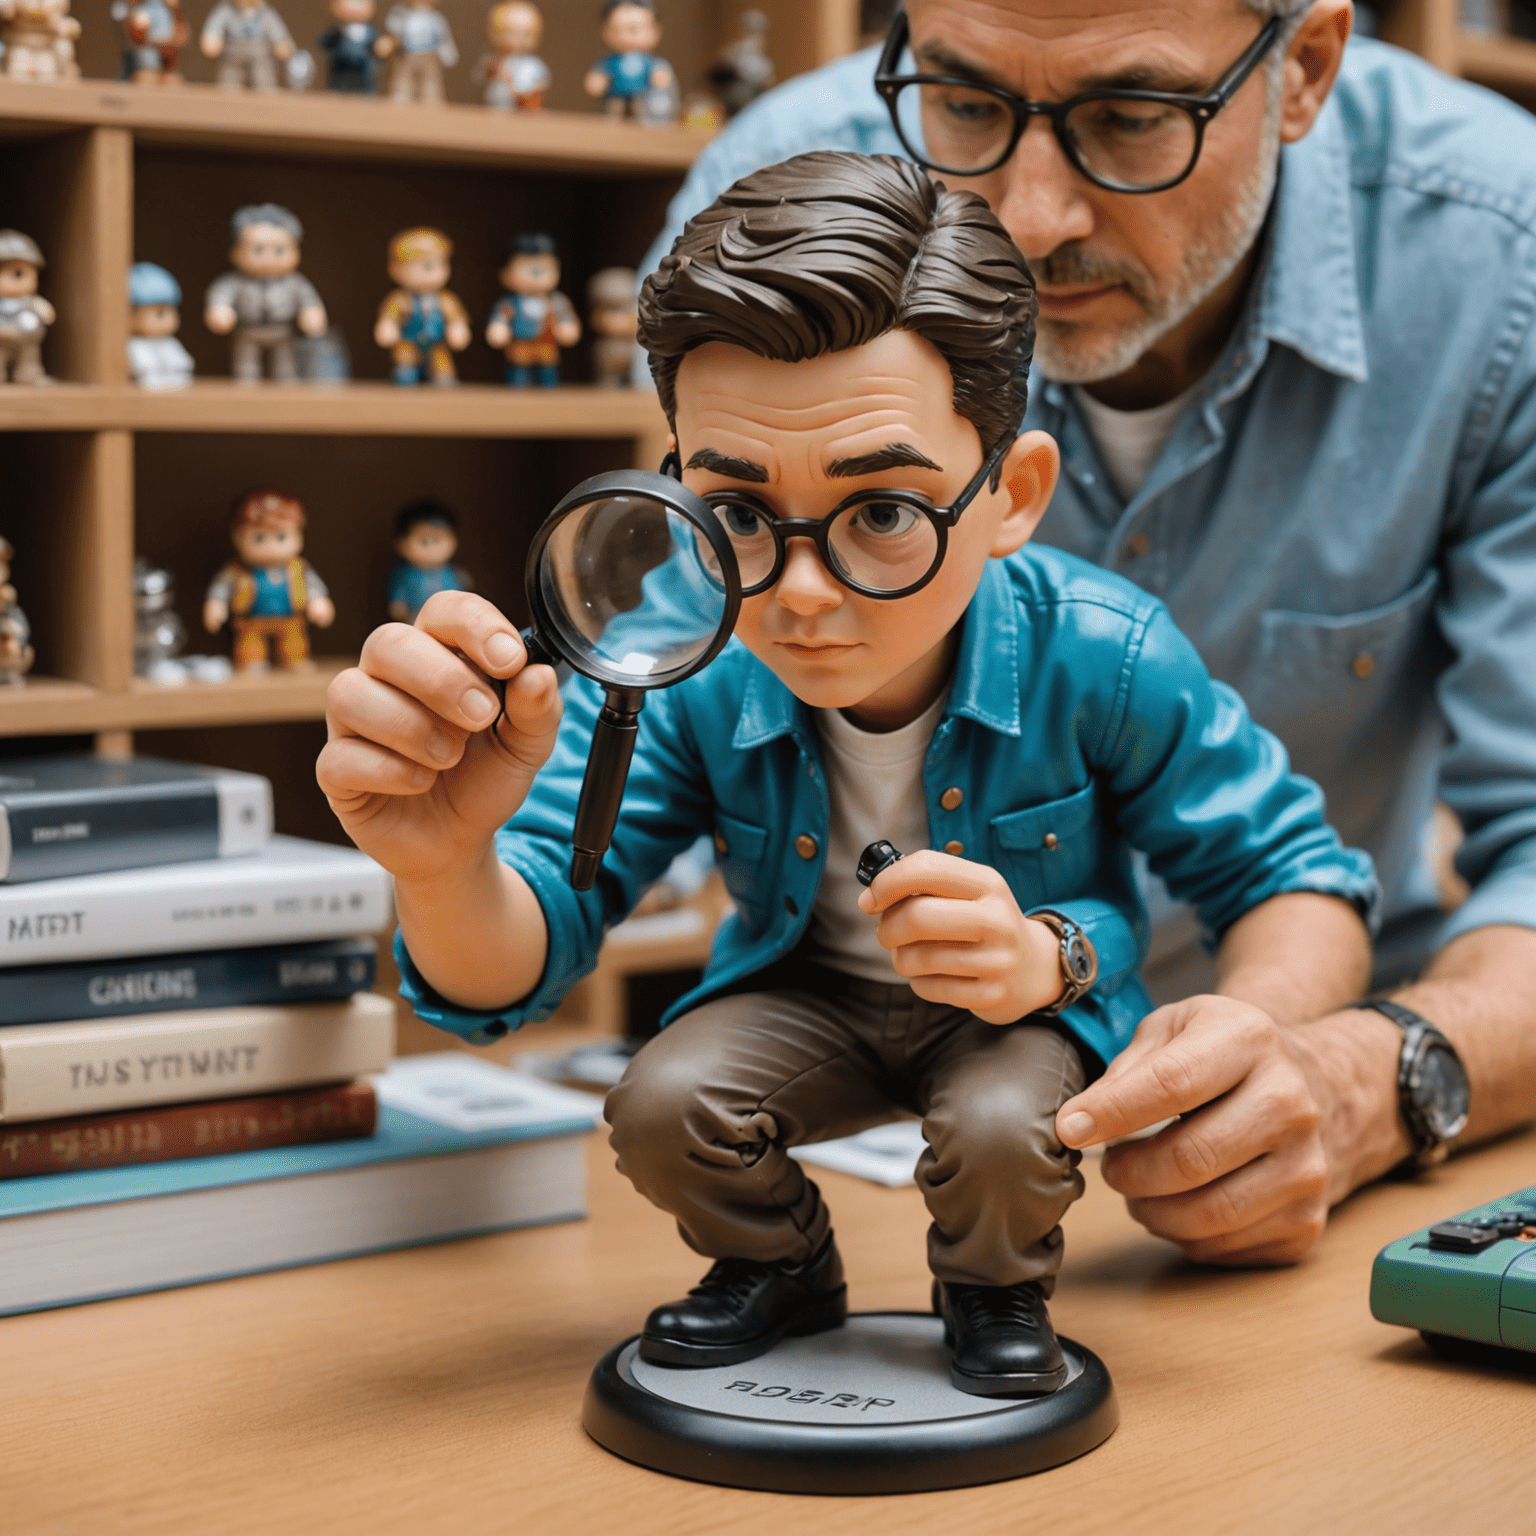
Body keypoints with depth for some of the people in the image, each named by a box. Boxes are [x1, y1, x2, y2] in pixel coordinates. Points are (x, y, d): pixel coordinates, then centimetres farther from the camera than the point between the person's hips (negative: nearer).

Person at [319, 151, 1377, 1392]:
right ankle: (779, 1275, 12)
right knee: (665, 1106, -23)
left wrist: (1055, 955, -37)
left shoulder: (1101, 658, -29)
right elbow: (513, 967, -19)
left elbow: (1304, 885, -16)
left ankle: (998, 1298, 6)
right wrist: (446, 867, -46)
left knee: (1000, 1129, -30)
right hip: (801, 997, 2)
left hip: (1028, 1008, -2)